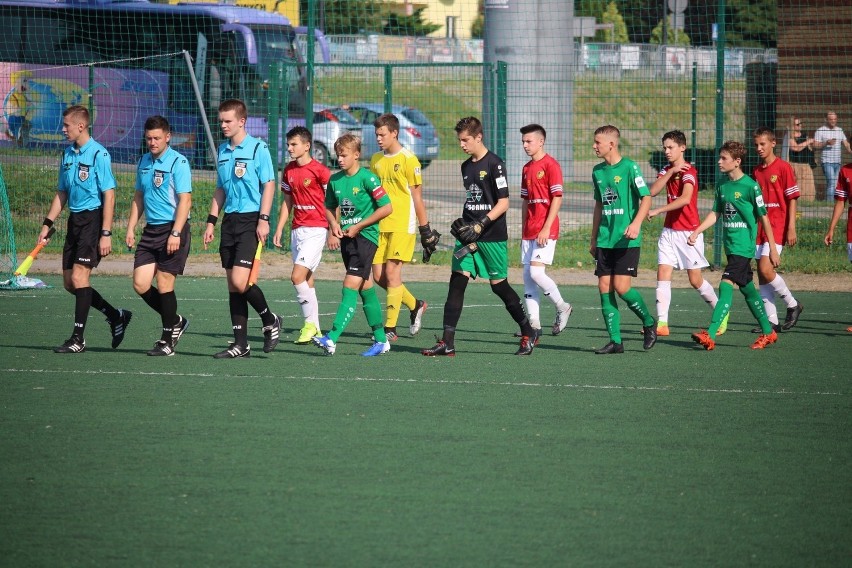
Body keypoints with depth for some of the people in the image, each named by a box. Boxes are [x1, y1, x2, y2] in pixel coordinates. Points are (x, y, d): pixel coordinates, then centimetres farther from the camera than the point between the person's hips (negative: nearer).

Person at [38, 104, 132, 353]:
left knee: (79, 276, -12)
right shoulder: (67, 154, 11)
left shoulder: (98, 154, -12)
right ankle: (116, 317, 23)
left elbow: (109, 195, -15)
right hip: (75, 219, 8)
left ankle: (78, 338, -6)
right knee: (69, 282, 7)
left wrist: (106, 234, -18)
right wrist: (47, 224, 14)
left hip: (93, 219, -8)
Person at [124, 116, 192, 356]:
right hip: (151, 229, 7)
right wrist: (131, 228, 14)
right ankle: (175, 322, 21)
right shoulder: (144, 162, 13)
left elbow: (185, 200, -14)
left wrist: (175, 233, -20)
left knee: (164, 284, -6)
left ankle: (168, 340, 5)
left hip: (173, 229, -7)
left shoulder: (178, 162, -9)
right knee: (140, 284, 1)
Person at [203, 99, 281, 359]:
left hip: (251, 220, -7)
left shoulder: (258, 148, -6)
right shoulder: (222, 151, 14)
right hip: (230, 220, 7)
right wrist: (211, 221, 15)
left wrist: (263, 220, -15)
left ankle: (270, 320, 8)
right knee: (233, 284, 5)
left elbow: (269, 185, -8)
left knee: (240, 281, -16)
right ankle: (241, 344, 8)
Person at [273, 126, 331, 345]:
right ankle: (315, 330, 12)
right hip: (297, 230, 7)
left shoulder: (319, 171, -11)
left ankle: (310, 323, -5)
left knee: (297, 276, -17)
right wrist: (279, 229, 12)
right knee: (307, 280, 7)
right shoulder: (289, 171, 10)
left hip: (316, 230, -7)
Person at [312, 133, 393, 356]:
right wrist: (334, 225, 2)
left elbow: (387, 207, -13)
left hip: (365, 236, -7)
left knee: (350, 286, -15)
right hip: (346, 237, 7)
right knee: (365, 288, 12)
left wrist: (358, 226, -12)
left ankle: (331, 339, -26)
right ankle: (381, 340, 20)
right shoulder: (335, 180, 8)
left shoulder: (367, 178, -11)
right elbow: (330, 208, 24)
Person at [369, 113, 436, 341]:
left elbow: (417, 197, -4)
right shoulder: (376, 160, 12)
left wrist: (426, 230, -3)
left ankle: (390, 327, -5)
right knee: (378, 275, 3)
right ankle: (415, 305, 24)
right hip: (379, 225, 6)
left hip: (401, 226, -6)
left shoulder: (408, 159, -6)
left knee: (392, 273, -9)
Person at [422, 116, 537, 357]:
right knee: (457, 281, -5)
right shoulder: (466, 166, 14)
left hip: (492, 237, -7)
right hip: (469, 236, 7)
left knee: (498, 285, 1)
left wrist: (481, 225, -20)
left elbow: (503, 203, -13)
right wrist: (463, 223, 11)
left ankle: (528, 334, 19)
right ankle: (447, 343, -8)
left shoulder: (494, 164, -9)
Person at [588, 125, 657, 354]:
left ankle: (649, 323, 12)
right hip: (605, 239, 7)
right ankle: (615, 340, 4)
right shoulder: (598, 171, 12)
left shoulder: (629, 167, -8)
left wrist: (636, 223, -25)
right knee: (604, 287, -1)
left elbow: (646, 198, -10)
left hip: (626, 240, -7)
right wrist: (593, 239, 21)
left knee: (621, 286, -13)